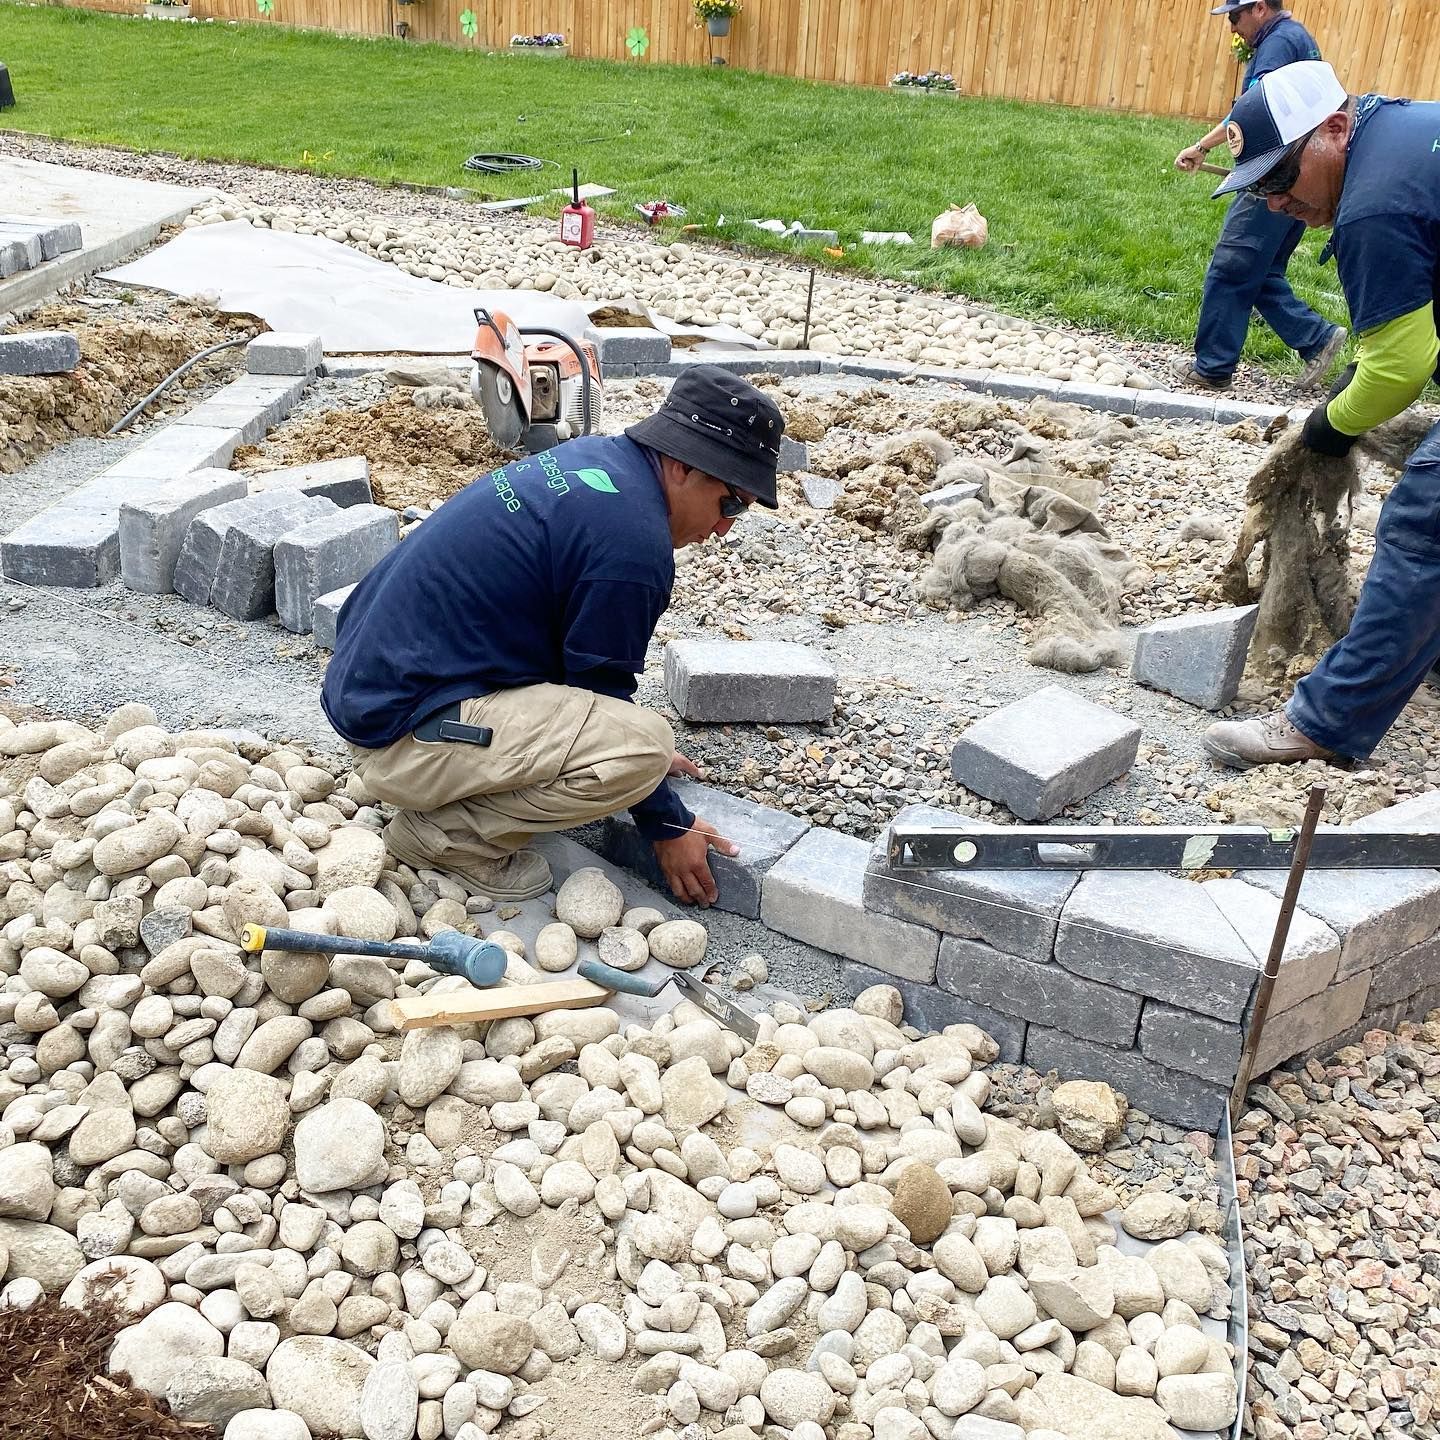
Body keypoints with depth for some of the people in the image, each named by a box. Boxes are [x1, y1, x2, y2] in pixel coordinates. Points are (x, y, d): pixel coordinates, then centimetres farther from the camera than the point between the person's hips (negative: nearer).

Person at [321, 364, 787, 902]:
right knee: (642, 746, -22)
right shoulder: (633, 545, -22)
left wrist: (646, 749, 27)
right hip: (401, 735, -10)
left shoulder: (594, 456, 8)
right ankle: (445, 832, -5)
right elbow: (603, 693, -10)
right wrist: (666, 825, 3)